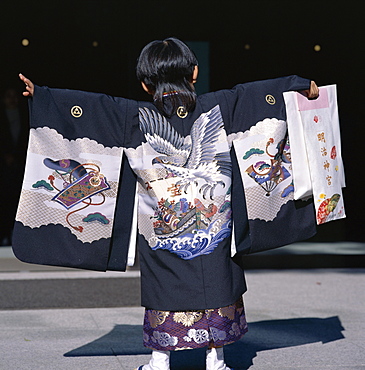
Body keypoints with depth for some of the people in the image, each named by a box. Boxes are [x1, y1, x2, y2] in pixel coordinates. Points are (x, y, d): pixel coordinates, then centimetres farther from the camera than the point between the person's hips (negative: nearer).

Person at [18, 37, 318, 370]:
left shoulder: (136, 117, -8)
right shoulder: (219, 106, -3)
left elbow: (90, 105, -7)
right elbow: (255, 92, 7)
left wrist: (39, 94, -1)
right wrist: (304, 86, 20)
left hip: (160, 232, 0)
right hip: (213, 228, 1)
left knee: (164, 291, 10)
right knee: (216, 288, 11)